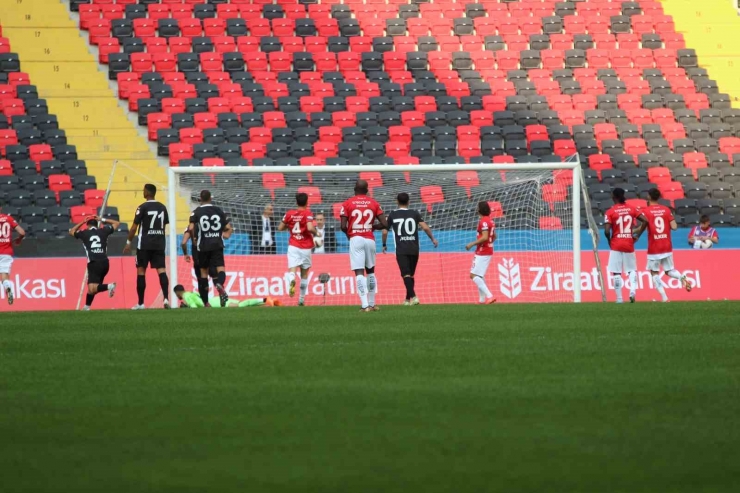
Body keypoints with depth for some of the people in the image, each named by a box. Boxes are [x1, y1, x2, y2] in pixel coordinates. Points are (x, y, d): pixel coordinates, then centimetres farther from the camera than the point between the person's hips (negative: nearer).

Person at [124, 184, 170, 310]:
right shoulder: (162, 207, 8)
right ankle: (166, 298, -21)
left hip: (144, 244, -4)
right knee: (161, 270, -2)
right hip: (159, 244, 4)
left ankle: (141, 303, 7)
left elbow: (134, 227, -7)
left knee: (141, 271, 6)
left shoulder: (143, 208, -8)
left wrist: (128, 243, 1)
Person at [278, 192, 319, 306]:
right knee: (304, 274, 14)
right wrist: (316, 232, -1)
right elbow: (310, 228, -21)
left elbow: (280, 228, 9)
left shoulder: (289, 213, 4)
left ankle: (292, 280, -47)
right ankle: (301, 300, 19)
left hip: (293, 246, 1)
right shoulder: (307, 214, -7)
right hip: (305, 248, -1)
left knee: (292, 270, -10)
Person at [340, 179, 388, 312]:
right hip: (370, 240, 3)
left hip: (355, 240, -3)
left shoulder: (347, 204, 1)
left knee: (359, 272, -7)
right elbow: (384, 224, 2)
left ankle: (365, 305, -19)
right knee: (370, 271, 19)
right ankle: (372, 304, 21)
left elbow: (343, 226, -6)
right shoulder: (373, 203, 7)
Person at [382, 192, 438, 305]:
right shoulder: (414, 213, 4)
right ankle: (408, 299, 23)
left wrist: (384, 245, 21)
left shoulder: (392, 215, 4)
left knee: (406, 274, -9)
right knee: (411, 274, 15)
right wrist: (433, 239, 10)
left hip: (401, 250, -2)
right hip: (414, 249, 2)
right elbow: (425, 228, -4)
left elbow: (385, 232, 5)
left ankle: (413, 296, -28)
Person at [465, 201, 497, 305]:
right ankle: (482, 299, 21)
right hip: (488, 251, 10)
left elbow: (485, 237, -26)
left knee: (474, 275, -12)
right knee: (480, 275, 19)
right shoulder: (490, 221, 12)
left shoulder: (483, 221, -17)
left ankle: (489, 295, -21)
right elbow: (494, 237, 21)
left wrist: (472, 244, -19)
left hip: (482, 253, -10)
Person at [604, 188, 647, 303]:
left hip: (616, 245, -3)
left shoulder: (610, 212, -7)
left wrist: (609, 241, 6)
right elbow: (645, 221, -3)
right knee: (632, 269, 16)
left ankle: (619, 298, -2)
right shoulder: (631, 209, 3)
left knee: (616, 272, 2)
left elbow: (607, 231, -14)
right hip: (629, 244, 3)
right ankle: (633, 290, -10)